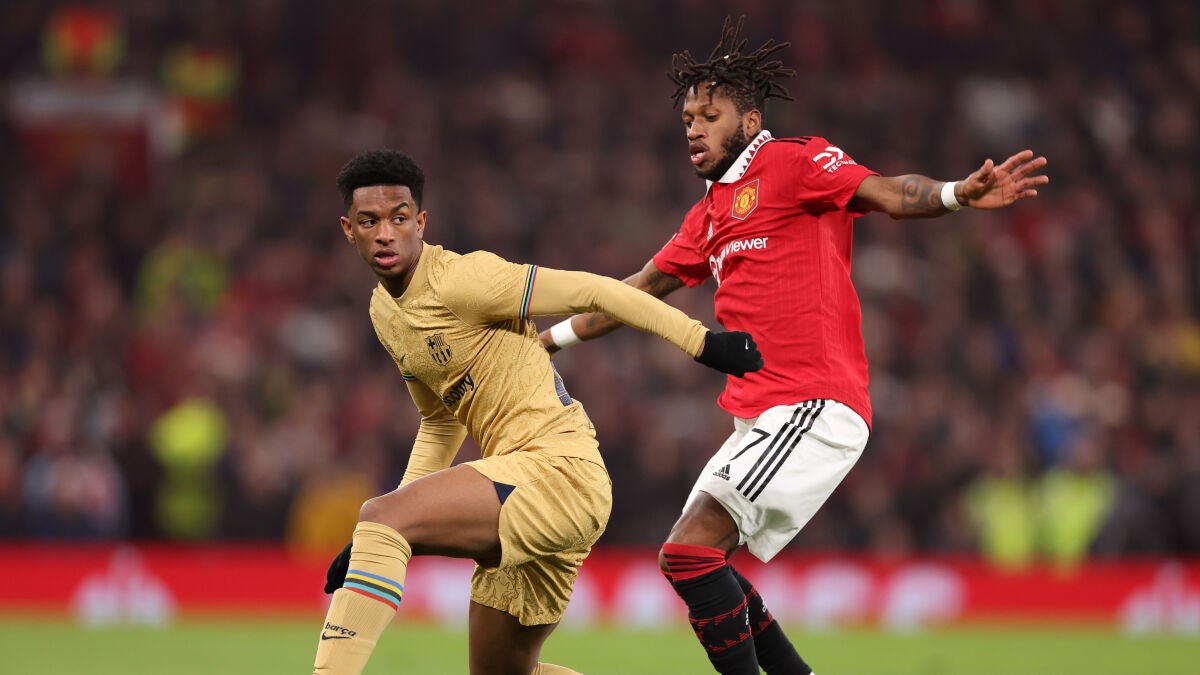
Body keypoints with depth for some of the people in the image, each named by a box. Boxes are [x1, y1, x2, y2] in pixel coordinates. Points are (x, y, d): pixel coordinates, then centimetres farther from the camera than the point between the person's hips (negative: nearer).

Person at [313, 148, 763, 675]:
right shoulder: (383, 312, 14)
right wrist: (381, 542, 18)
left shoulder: (461, 280, -13)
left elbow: (591, 292, -9)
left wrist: (702, 342, -8)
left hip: (561, 470, -9)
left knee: (379, 515, -26)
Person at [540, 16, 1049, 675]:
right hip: (758, 417, 10)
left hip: (814, 409, -10)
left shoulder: (792, 161, -4)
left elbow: (888, 193, -18)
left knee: (690, 552, -18)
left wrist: (958, 193, -38)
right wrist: (551, 337, 37)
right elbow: (645, 288, 33)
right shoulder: (710, 212, 22)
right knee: (698, 567, 12)